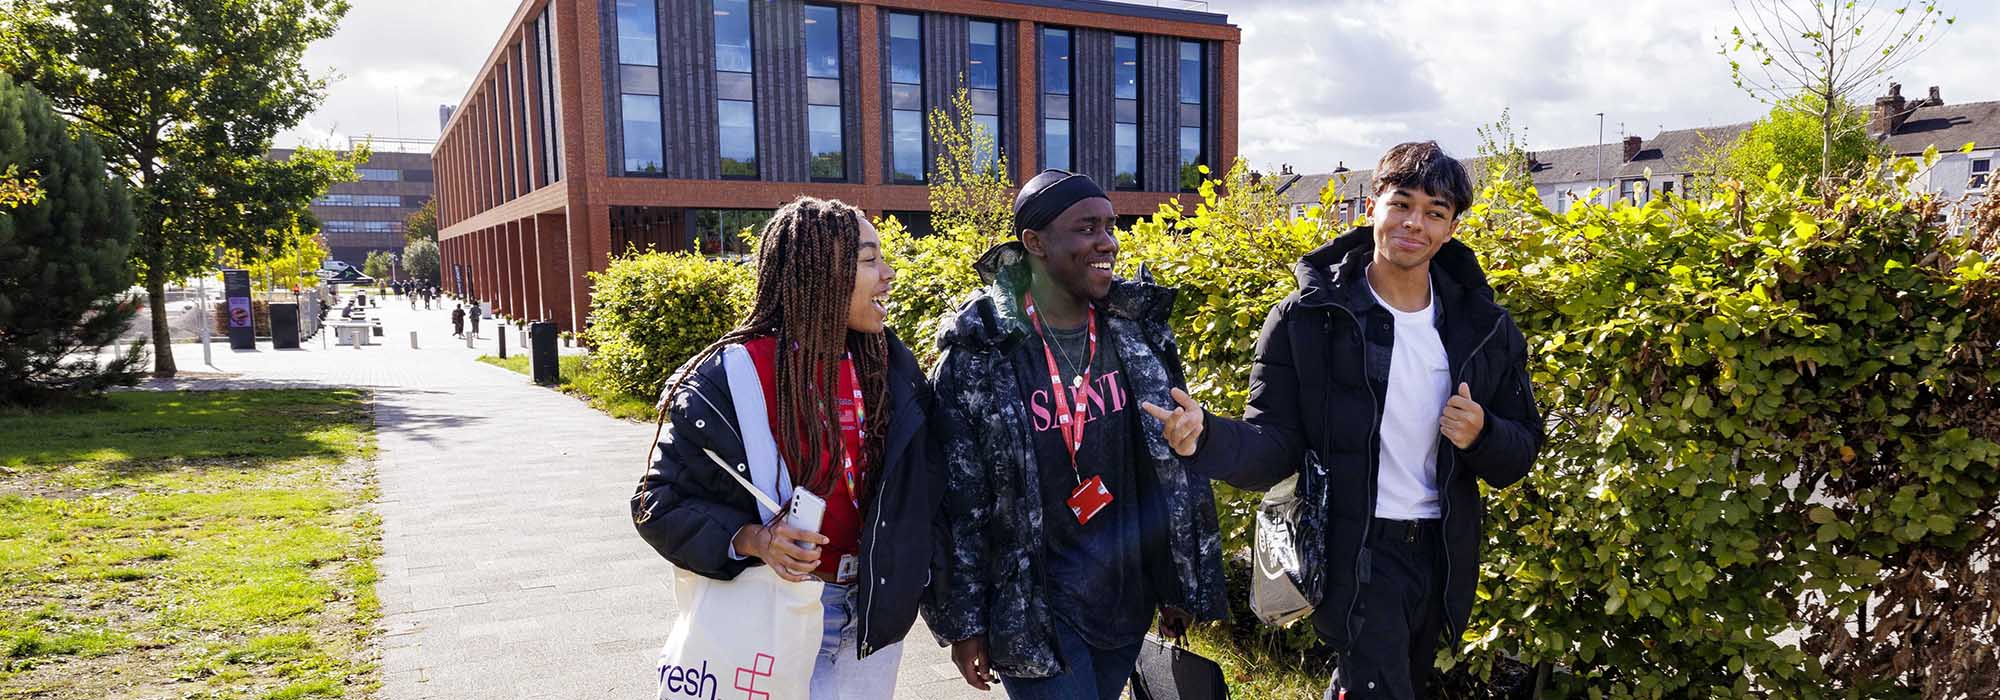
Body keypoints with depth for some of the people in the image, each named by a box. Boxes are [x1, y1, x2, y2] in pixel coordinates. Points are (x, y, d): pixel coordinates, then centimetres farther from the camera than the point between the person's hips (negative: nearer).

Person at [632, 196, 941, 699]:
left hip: (873, 616, 4)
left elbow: (923, 485, 9)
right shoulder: (731, 378, -16)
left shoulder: (891, 368, -2)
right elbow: (662, 503, -11)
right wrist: (751, 539, -26)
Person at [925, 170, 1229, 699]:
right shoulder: (979, 356, -11)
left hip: (1128, 597, 5)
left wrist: (1183, 586, 8)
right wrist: (963, 624, -5)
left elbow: (1178, 465, 7)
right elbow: (959, 502, -8)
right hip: (1032, 606, -4)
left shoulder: (1138, 330, 1)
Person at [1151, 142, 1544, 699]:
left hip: (1444, 557, 5)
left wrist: (1482, 437, -16)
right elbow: (1275, 447, -11)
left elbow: (1521, 451, 8)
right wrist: (1206, 436, -32)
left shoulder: (1485, 326, 1)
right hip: (1355, 551, -5)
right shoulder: (1308, 318, -10)